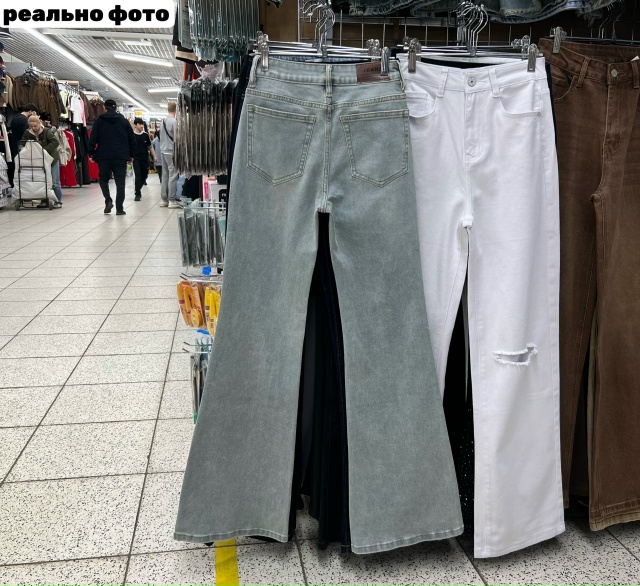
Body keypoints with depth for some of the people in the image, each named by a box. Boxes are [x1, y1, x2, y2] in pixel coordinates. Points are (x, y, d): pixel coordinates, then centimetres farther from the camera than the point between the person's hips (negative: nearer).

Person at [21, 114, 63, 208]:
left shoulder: (47, 132, -17)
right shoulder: (27, 133, -3)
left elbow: (56, 142, -26)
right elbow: (22, 144, 2)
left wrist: (44, 150, -30)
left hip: (52, 159, -5)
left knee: (55, 182, -1)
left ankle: (58, 201, 7)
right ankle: (45, 201, 17)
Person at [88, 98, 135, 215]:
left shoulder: (99, 120, 3)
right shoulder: (124, 121, 7)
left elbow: (93, 138, -2)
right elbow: (132, 139, 9)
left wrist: (91, 153, 5)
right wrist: (131, 155, 16)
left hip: (103, 156, 0)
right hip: (121, 157, 1)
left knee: (103, 179, 16)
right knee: (120, 182, 3)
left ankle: (108, 200, -3)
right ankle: (119, 208, 0)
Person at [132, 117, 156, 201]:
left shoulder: (145, 135, 6)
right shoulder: (132, 135, -3)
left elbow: (150, 146, 13)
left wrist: (154, 156, 8)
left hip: (145, 159, 4)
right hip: (136, 159, -4)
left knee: (144, 175, 10)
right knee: (138, 176, -8)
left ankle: (138, 189, 34)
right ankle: (138, 194, -3)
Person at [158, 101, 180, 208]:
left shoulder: (163, 122, 11)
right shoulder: (174, 121, -12)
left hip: (164, 151, 8)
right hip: (172, 152, -8)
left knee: (165, 175, 11)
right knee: (173, 176, -5)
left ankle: (164, 199, 13)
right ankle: (172, 200, -6)